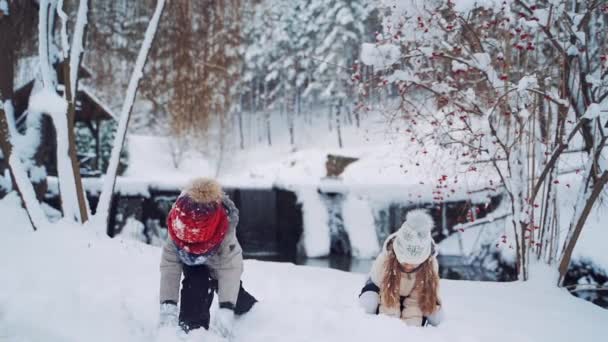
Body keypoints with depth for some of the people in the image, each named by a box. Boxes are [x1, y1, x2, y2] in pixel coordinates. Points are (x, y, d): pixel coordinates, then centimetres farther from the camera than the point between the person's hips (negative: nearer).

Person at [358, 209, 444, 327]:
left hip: (412, 294, 2)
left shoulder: (430, 264, -34)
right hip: (384, 287, -2)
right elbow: (388, 300, -33)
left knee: (436, 317, -18)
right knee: (369, 303, -33)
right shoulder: (385, 260, -39)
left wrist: (410, 326, -34)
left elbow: (415, 300, -27)